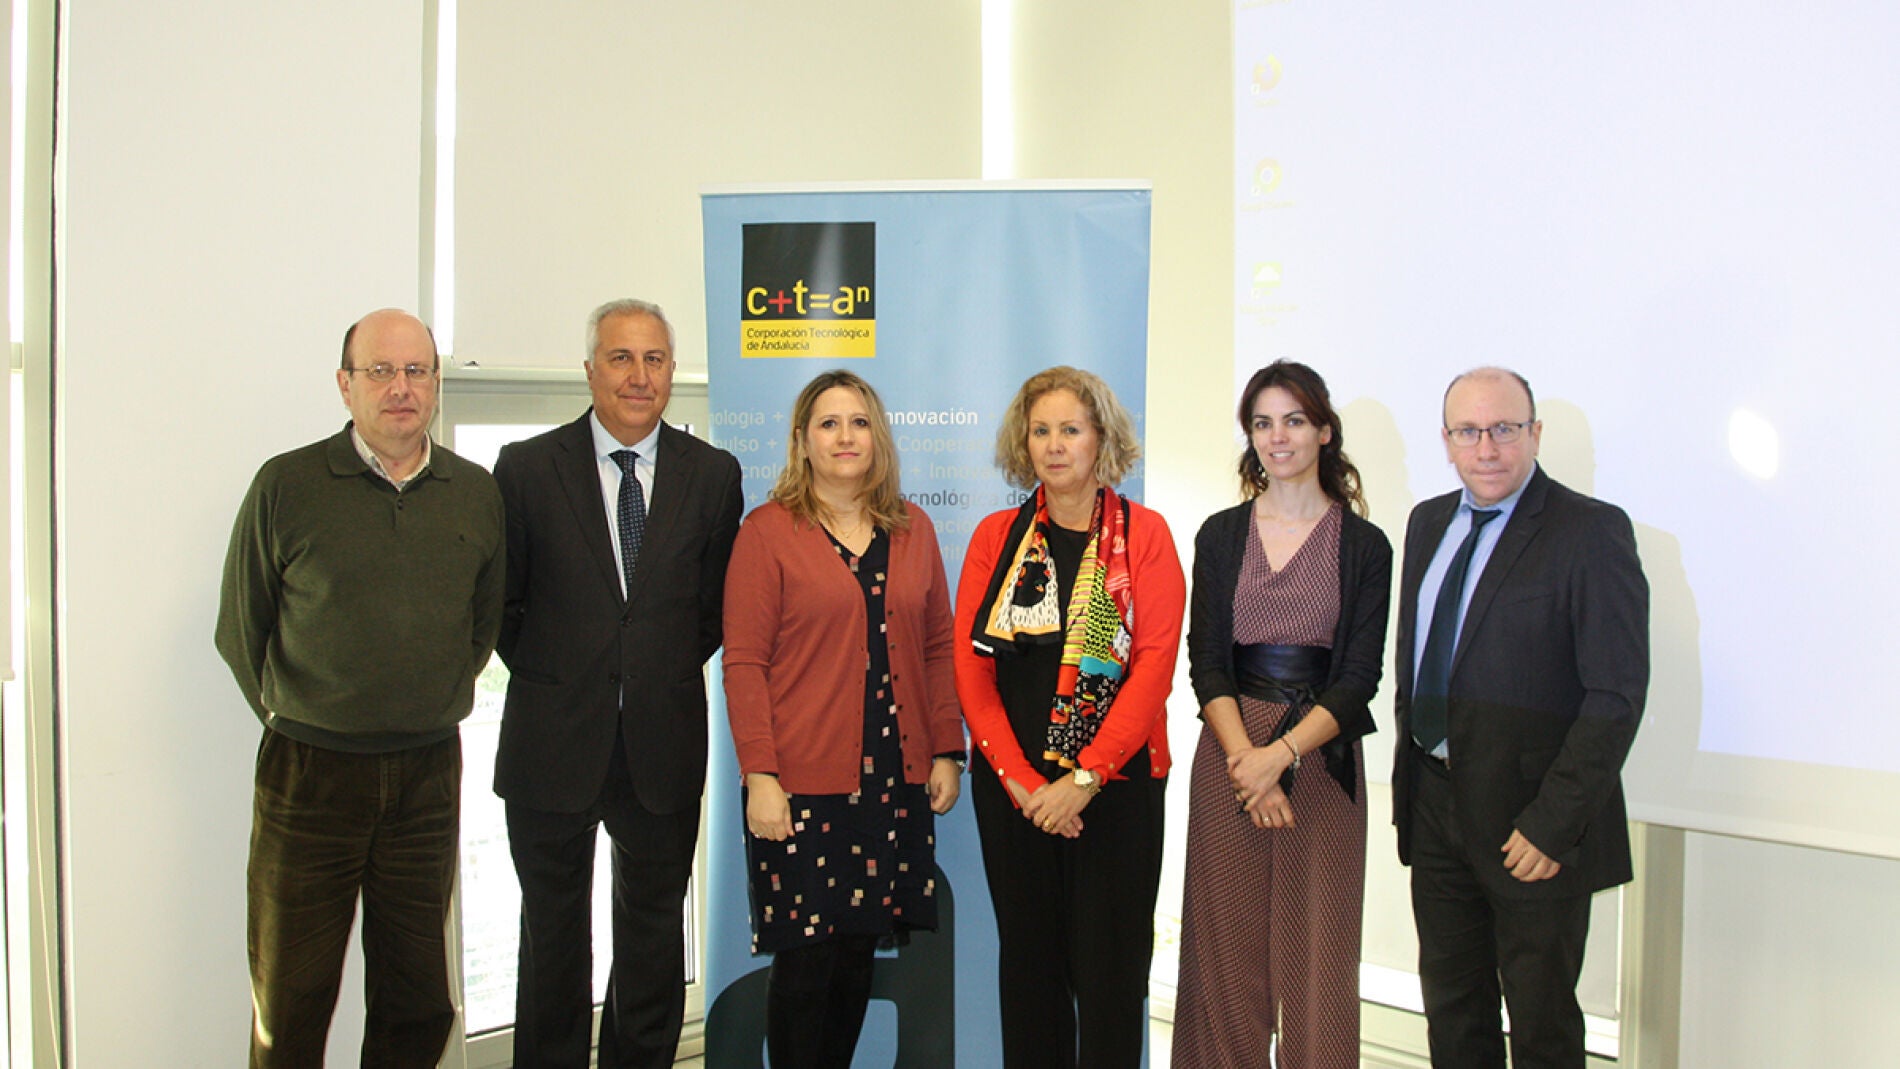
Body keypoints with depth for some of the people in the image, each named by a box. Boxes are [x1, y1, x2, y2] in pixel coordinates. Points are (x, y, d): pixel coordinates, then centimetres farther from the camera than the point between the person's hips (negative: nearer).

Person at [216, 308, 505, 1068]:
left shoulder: (477, 494, 5)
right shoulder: (286, 486, -4)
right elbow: (240, 631, 4)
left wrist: (438, 705, 11)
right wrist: (295, 716, 6)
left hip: (428, 775, 3)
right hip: (310, 773, -2)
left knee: (417, 1003, 12)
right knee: (291, 1008, 7)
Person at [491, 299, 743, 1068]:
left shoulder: (713, 473, 1)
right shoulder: (527, 468, -3)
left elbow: (719, 601, 8)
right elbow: (500, 601, 2)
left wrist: (670, 669, 2)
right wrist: (546, 675, -1)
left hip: (664, 742, 1)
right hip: (555, 739, -1)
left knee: (654, 928, 14)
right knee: (554, 931, 13)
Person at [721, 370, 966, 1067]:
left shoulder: (912, 529, 11)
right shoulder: (768, 530, -2)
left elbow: (938, 648, 13)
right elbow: (744, 663, -6)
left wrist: (946, 752, 7)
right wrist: (759, 775, -12)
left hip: (894, 779, 4)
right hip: (803, 781, -4)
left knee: (861, 948, 10)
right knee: (805, 957, 0)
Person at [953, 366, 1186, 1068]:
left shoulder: (1144, 535, 0)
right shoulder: (995, 536, 6)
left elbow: (1154, 665, -7)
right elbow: (970, 667, 2)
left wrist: (1085, 778, -14)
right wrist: (1017, 778, -8)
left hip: (1115, 782, -2)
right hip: (1011, 788, 2)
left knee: (1110, 967, 2)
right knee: (1027, 958, 10)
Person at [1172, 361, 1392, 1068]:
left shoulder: (1363, 546, 2)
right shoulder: (1221, 536, 7)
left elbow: (1359, 677, -3)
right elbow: (1205, 661, 2)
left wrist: (1282, 754, -16)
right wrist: (1243, 756, -12)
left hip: (1322, 759, -1)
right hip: (1229, 753, 1)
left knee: (1317, 955, 2)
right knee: (1228, 950, 5)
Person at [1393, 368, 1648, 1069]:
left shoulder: (1591, 531, -12)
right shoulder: (1430, 522, 10)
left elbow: (1616, 696, -17)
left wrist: (1553, 822, -20)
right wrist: (1409, 780, 11)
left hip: (1530, 825, -6)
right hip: (1435, 803, 6)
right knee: (1451, 1010, 17)